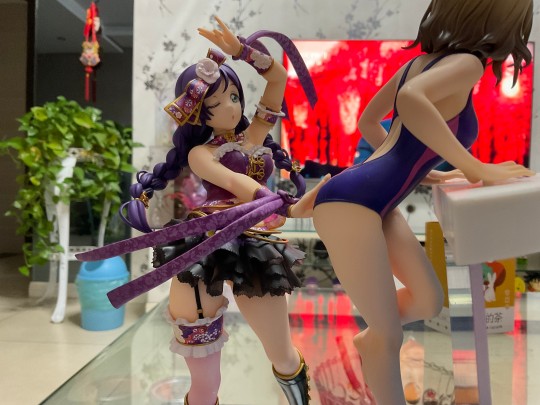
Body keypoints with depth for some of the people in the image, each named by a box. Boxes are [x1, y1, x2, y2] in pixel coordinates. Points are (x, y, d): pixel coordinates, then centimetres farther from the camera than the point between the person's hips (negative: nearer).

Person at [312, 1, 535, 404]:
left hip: (371, 201, 9)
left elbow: (368, 121, 23)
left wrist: (417, 169, 23)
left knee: (428, 300, 19)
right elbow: (410, 99, -33)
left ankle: (369, 340, 42)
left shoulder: (420, 62, 14)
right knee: (389, 334, 5)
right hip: (351, 204, -9)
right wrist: (475, 168, -22)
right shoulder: (466, 63, -10)